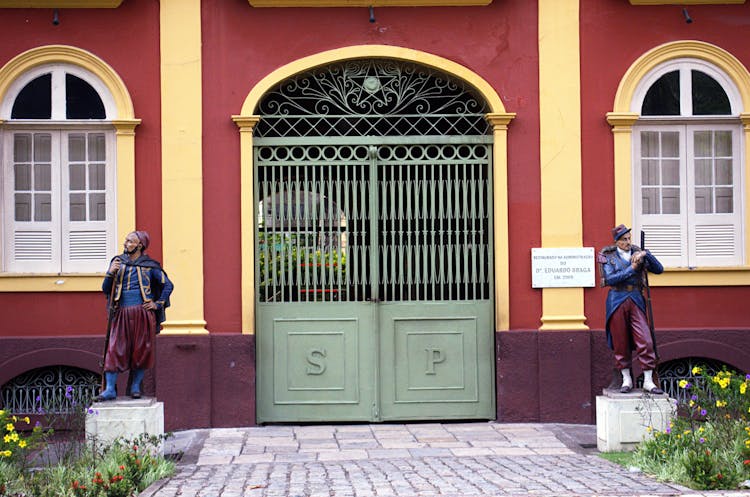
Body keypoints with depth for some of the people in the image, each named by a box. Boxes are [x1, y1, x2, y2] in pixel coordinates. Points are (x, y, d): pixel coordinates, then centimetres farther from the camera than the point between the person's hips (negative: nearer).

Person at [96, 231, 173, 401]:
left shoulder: (149, 266, 6)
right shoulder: (118, 262, 13)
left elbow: (168, 285, 9)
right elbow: (105, 289, 12)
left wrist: (158, 304, 2)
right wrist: (110, 273, -4)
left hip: (143, 314, -1)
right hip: (121, 314, 2)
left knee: (141, 351, 1)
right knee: (114, 350, -5)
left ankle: (136, 387, 12)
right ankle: (110, 389, -4)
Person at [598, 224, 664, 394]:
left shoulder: (637, 254, 10)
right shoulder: (609, 257, 2)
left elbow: (659, 269, 4)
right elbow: (609, 279, -11)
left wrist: (646, 255, -10)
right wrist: (631, 269, -14)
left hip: (636, 300, 2)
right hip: (617, 301, -2)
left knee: (645, 341, -8)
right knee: (621, 343, 3)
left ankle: (648, 381, -2)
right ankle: (626, 380, 15)